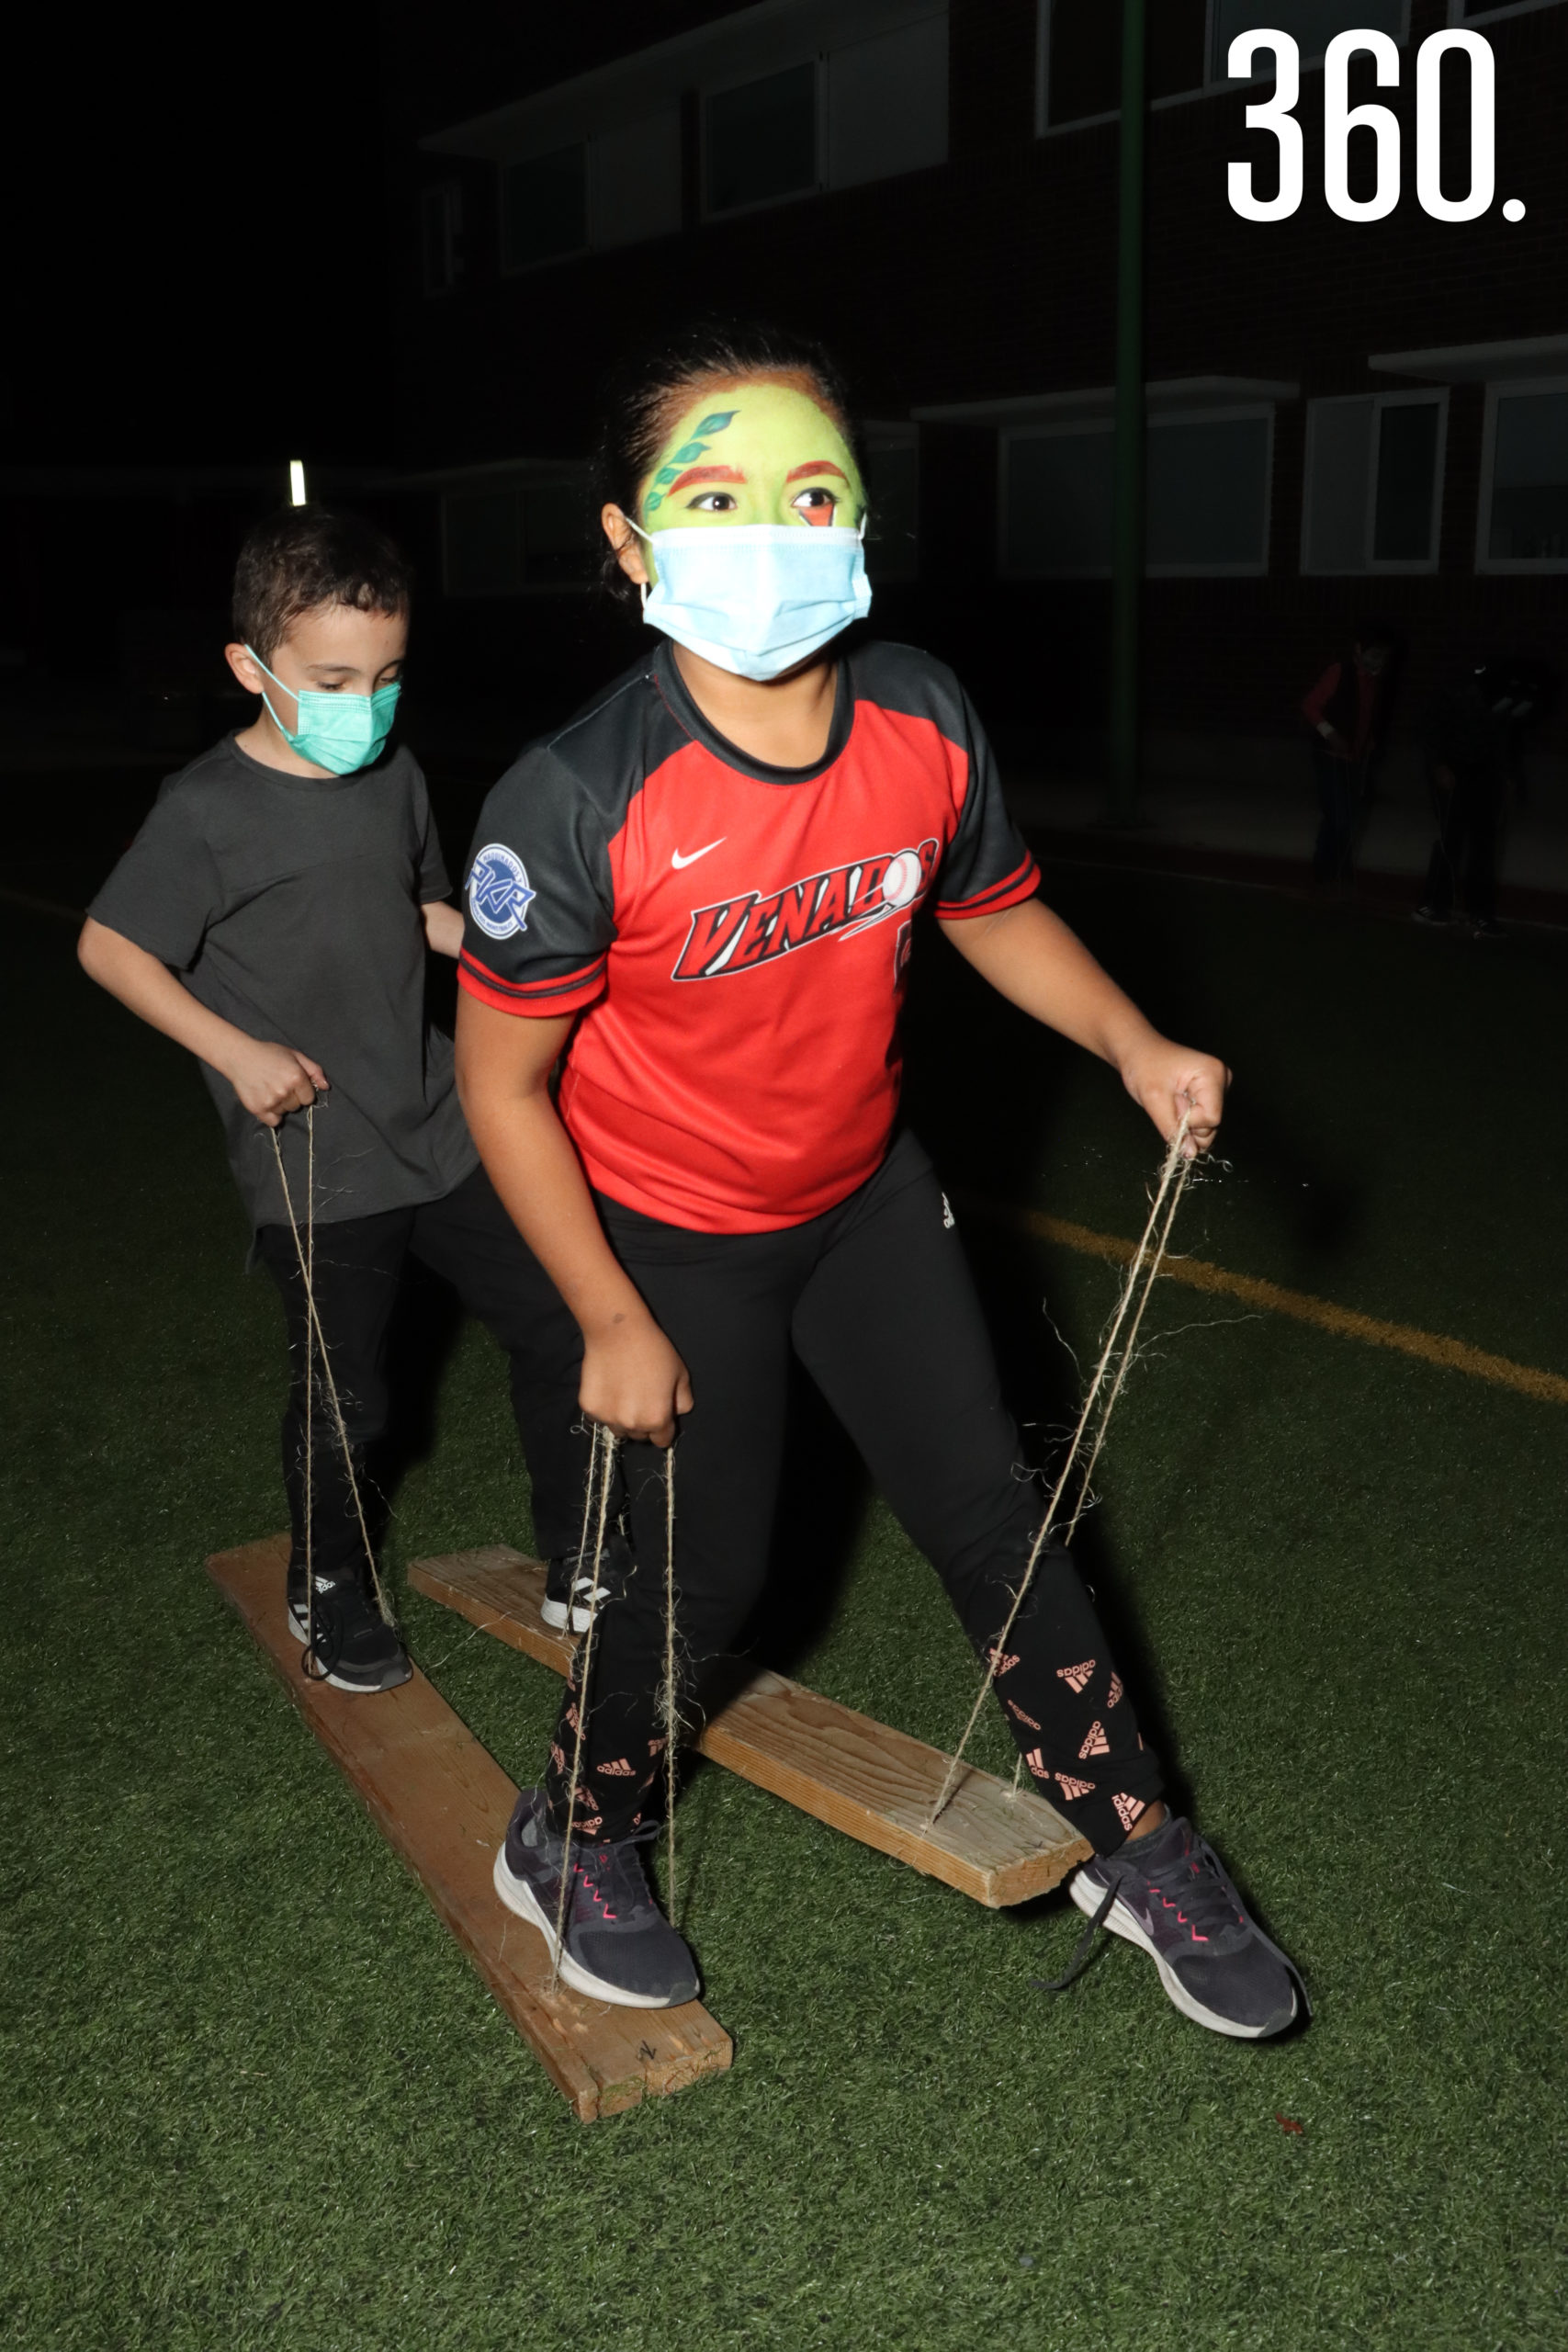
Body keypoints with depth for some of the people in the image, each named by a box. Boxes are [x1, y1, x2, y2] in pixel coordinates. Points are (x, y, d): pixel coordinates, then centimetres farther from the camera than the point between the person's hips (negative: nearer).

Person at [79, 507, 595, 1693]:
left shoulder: (395, 776, 4)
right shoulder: (209, 811, -14)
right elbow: (109, 948, -9)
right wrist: (239, 1051, -15)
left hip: (442, 1129, 6)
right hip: (314, 1168, -6)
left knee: (558, 1324, 9)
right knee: (343, 1399, 7)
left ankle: (580, 1549, 29)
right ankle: (330, 1592, 33)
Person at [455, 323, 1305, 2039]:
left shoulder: (923, 724, -15)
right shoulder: (574, 805, -29)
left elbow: (994, 910, 4)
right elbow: (501, 1080, -18)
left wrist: (1132, 1042, -12)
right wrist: (614, 1324, -14)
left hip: (867, 1195, 4)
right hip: (671, 1239, -4)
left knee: (991, 1516, 11)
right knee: (705, 1575, 8)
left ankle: (1134, 1845, 31)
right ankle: (570, 1844, 38)